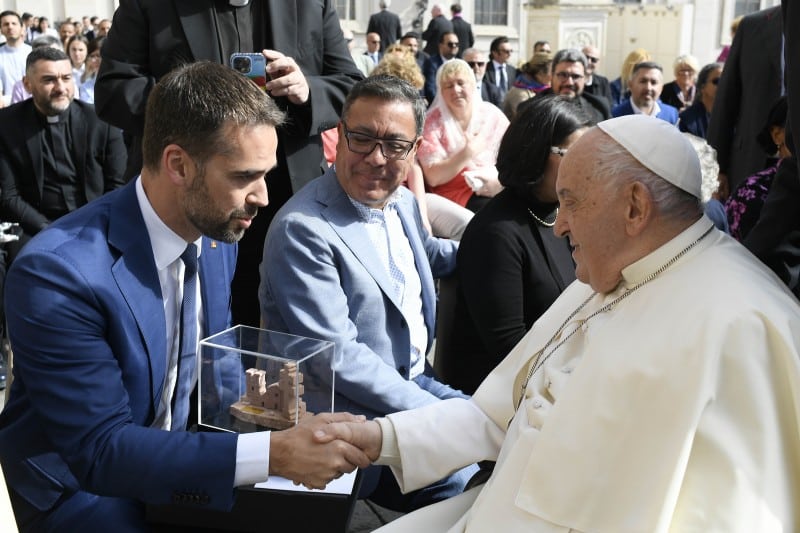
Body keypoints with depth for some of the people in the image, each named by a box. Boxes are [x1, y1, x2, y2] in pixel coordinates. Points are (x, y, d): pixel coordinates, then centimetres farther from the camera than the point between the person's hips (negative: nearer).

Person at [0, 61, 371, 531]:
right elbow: (100, 449, -27)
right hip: (83, 483, -5)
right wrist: (272, 453, -35)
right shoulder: (58, 272, -27)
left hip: (181, 459, 6)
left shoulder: (217, 232, -5)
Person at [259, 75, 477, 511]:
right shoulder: (302, 229, -21)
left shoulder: (403, 202, 6)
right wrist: (431, 412, -21)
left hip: (416, 379, 9)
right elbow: (338, 356, -24)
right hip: (356, 410, -9)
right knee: (464, 479, -22)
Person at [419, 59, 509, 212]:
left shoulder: (492, 115, 6)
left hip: (499, 189, 4)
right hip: (456, 194, -4)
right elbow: (432, 178, -10)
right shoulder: (432, 122, -2)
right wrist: (468, 153, -18)